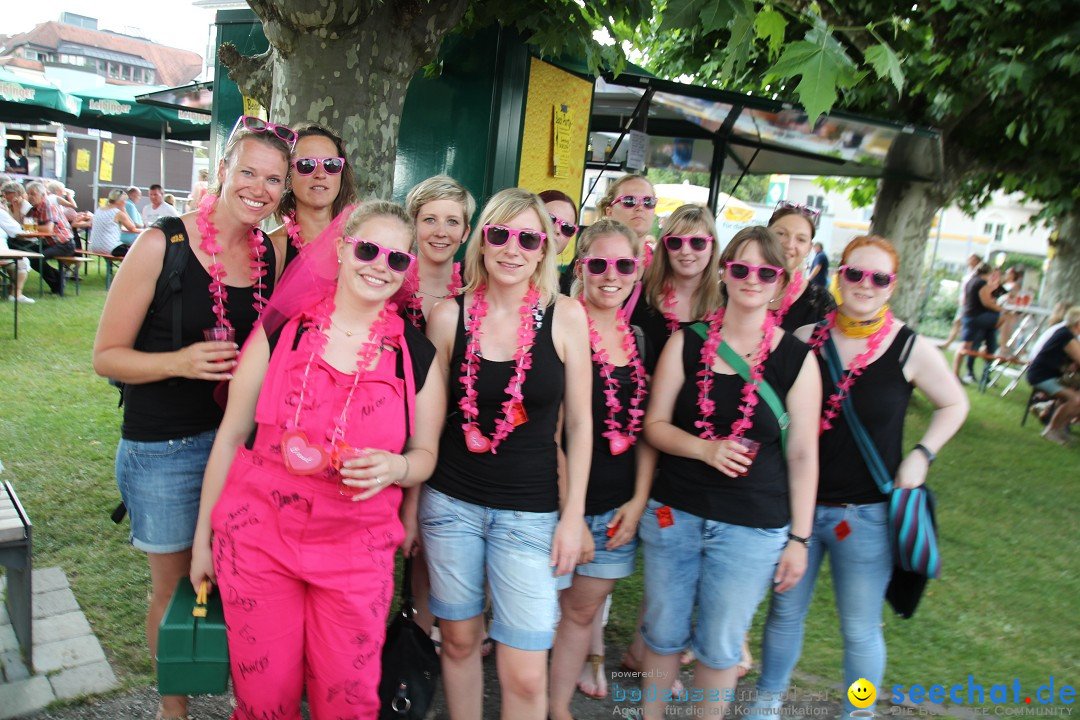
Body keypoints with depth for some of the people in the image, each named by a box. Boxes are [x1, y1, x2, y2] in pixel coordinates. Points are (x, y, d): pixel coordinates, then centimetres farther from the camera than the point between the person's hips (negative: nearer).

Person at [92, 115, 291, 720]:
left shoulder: (272, 254, 1)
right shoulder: (162, 245, -12)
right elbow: (107, 355, -9)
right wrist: (180, 361, -25)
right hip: (164, 452, -3)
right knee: (175, 589, 13)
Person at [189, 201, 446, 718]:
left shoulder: (417, 355, -2)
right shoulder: (278, 331, -3)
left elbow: (426, 454, 7)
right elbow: (231, 437, 4)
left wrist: (394, 466, -16)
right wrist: (202, 535, 8)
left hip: (357, 551, 1)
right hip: (257, 537, 0)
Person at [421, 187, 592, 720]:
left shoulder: (565, 316, -6)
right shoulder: (449, 315, -3)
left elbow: (578, 422, -1)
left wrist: (573, 514, -2)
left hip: (530, 511, -1)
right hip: (450, 501, 2)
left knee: (526, 675, 0)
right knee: (459, 640, 16)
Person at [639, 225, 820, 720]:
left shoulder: (797, 359, -4)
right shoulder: (686, 343, -1)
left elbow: (802, 455, -2)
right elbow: (655, 425, 0)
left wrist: (799, 539, -1)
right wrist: (705, 448, -18)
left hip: (752, 528, -1)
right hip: (673, 513, 2)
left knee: (719, 646, 11)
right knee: (662, 633, 15)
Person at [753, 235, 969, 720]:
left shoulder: (912, 349, -7)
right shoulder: (805, 339, -4)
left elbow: (954, 405, 10)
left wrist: (921, 455, -3)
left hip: (866, 514, -2)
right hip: (798, 504, 2)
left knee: (860, 630, 12)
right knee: (785, 611, 17)